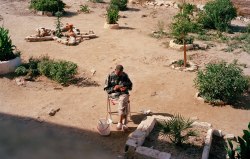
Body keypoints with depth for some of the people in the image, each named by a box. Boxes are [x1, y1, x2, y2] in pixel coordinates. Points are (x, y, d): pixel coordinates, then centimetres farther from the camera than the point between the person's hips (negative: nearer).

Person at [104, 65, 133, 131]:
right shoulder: (110, 76, 0)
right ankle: (124, 123, -33)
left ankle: (120, 122, -32)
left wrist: (126, 87, -7)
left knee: (122, 100, -35)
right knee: (124, 102, -33)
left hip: (123, 93, 2)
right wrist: (114, 88, -17)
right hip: (114, 94, -2)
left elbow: (130, 85, 15)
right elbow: (106, 88, 1)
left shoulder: (125, 75, 5)